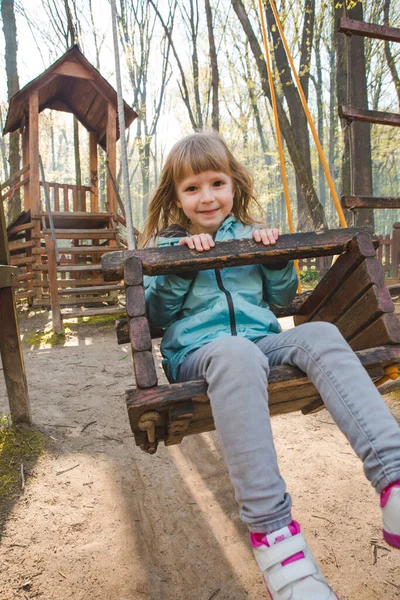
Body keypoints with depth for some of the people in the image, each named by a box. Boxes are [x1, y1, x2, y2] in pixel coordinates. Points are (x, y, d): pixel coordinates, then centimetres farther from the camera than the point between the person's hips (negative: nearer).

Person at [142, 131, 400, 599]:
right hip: (196, 353, -3)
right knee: (236, 353, -40)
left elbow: (283, 297, 23)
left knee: (320, 334, -29)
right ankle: (270, 527, -42)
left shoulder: (248, 235, 21)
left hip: (262, 341, 3)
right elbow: (155, 315, 6)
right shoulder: (168, 245, 14)